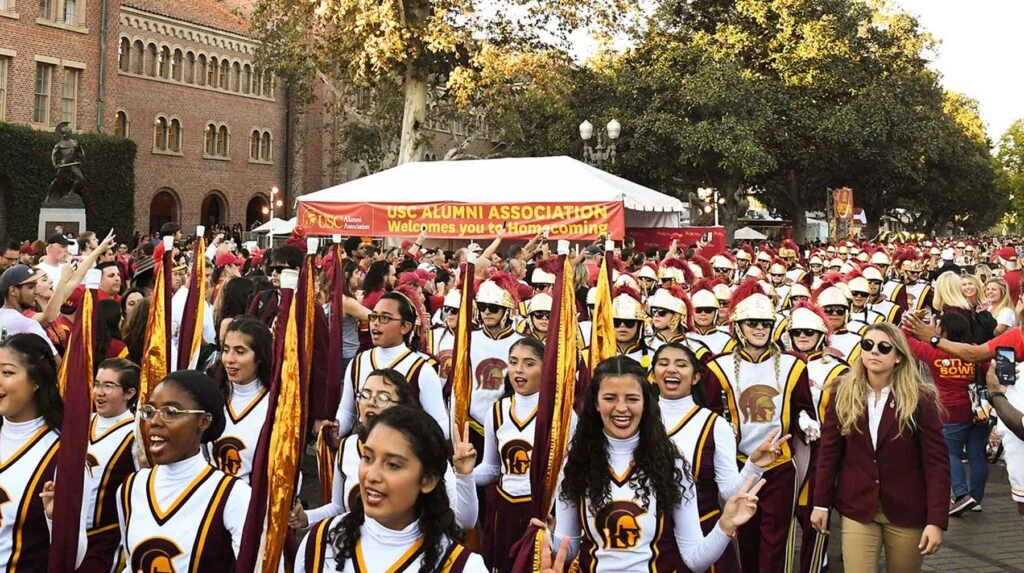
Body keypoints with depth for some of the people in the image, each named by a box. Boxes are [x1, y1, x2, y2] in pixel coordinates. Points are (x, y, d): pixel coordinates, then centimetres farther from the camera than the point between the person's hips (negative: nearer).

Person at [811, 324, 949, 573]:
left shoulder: (920, 399, -8)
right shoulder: (843, 394, -1)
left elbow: (937, 462, -10)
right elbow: (829, 452, 4)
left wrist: (936, 520, -16)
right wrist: (821, 504, 3)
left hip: (906, 510, -1)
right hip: (857, 508, 1)